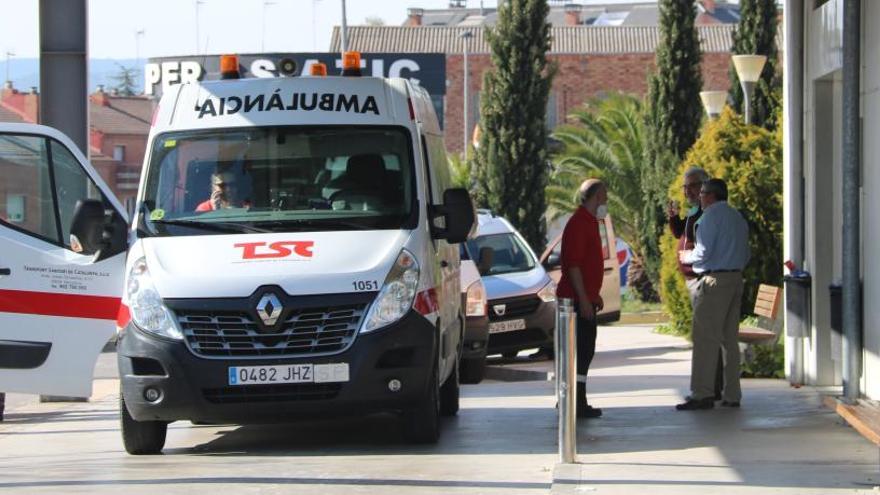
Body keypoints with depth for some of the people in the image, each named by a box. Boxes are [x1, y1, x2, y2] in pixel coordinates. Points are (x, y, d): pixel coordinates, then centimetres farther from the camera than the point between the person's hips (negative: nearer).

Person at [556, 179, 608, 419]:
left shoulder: (589, 222, 18)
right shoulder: (579, 223, -15)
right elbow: (573, 264, -21)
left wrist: (594, 295, 25)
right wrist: (584, 299, -24)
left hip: (584, 297, 10)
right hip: (578, 298, -10)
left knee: (583, 350, 12)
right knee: (582, 350, -10)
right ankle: (578, 403, -10)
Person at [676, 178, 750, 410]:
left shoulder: (712, 215, -9)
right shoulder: (738, 217, 17)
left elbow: (703, 252, -15)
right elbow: (745, 256, 19)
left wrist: (687, 256, 3)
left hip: (714, 280, -8)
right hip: (736, 278, 8)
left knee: (705, 339, -8)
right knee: (730, 339, 10)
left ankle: (701, 394, -11)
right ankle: (732, 395, 9)